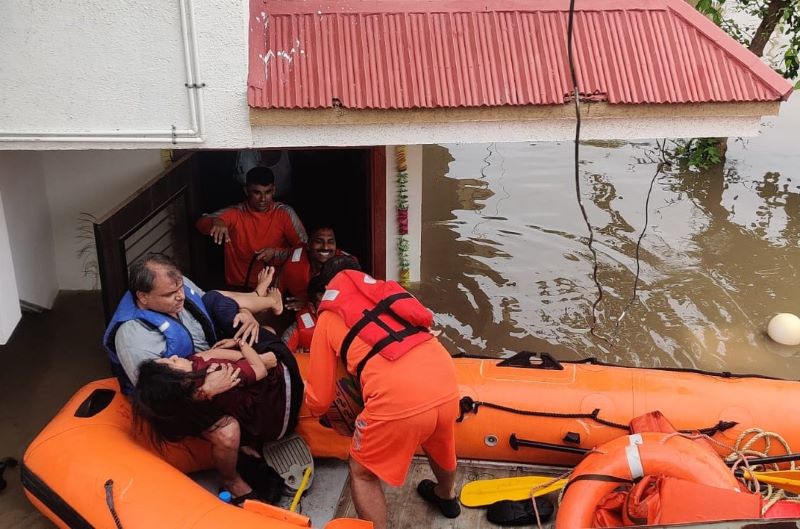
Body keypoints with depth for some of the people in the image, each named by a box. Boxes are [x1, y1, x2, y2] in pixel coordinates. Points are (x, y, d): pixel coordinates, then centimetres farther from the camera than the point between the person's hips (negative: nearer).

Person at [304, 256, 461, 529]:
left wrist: (305, 390, 43)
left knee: (363, 473, 23)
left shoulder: (327, 319, 17)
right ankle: (446, 496, 64)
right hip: (445, 382, 6)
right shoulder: (387, 290, 27)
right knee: (438, 443, 38)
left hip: (398, 396, -5)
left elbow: (320, 401, 19)